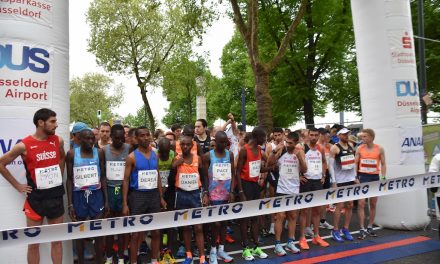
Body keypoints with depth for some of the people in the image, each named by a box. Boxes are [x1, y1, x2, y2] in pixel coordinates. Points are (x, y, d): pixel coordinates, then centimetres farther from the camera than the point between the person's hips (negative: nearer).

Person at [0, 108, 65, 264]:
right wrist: (17, 186, -1)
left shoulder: (58, 141, -1)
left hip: (56, 196, 3)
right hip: (35, 197, -3)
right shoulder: (24, 145, -12)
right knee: (34, 243, 9)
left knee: (57, 240, 12)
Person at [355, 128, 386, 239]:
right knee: (361, 203, -6)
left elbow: (383, 164, 4)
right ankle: (362, 229, 0)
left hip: (375, 177, 1)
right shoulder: (359, 148, -1)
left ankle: (370, 227, 24)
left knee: (373, 204, 10)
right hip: (362, 176, -1)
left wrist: (383, 178, -5)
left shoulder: (379, 149, -1)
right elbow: (355, 163, 3)